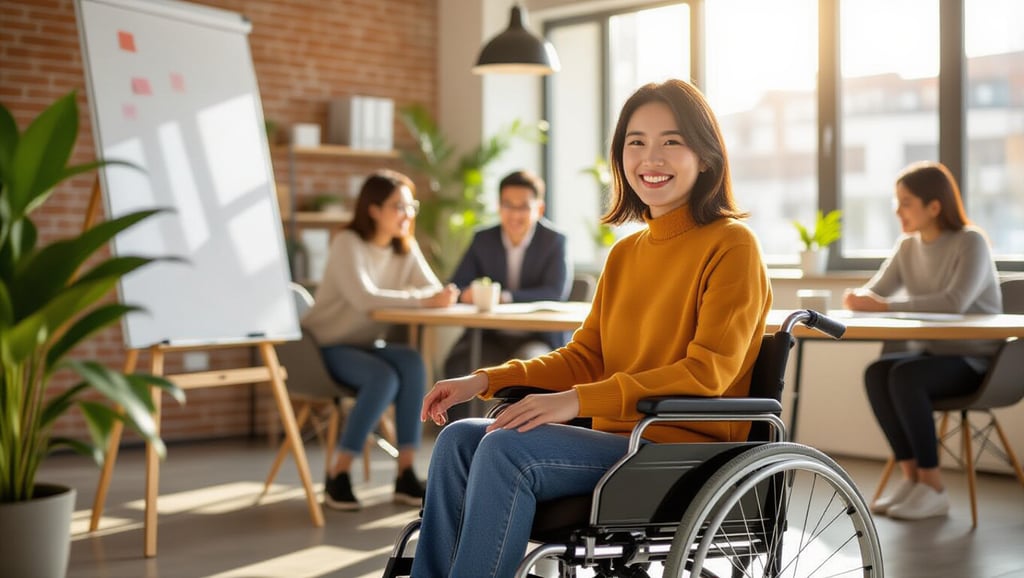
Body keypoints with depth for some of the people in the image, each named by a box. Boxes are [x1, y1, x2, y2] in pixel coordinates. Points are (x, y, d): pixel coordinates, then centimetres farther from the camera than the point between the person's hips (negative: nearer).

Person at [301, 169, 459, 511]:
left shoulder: (406, 248, 7)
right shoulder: (348, 243, -15)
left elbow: (433, 290, -3)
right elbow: (364, 298, -29)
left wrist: (446, 297, -28)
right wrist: (424, 300, -34)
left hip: (367, 345, 6)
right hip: (328, 348, -6)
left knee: (413, 363, -26)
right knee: (384, 378, -33)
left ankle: (405, 474, -25)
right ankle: (338, 477, -22)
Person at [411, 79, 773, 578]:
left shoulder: (731, 246, -8)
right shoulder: (626, 253, 16)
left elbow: (706, 373, -17)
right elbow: (584, 357, 17)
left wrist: (577, 401, -24)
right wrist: (485, 381, 2)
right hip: (617, 438, 8)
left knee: (507, 449, -25)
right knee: (460, 439, -8)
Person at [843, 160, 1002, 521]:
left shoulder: (971, 242, -12)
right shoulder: (908, 246, 8)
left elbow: (955, 302, -28)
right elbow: (875, 291, 4)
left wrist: (886, 306, -30)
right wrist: (858, 299, -21)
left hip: (973, 360, -6)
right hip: (931, 353, 6)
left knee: (904, 376, -32)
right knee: (876, 372, -24)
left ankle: (933, 488, -22)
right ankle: (911, 477, -17)